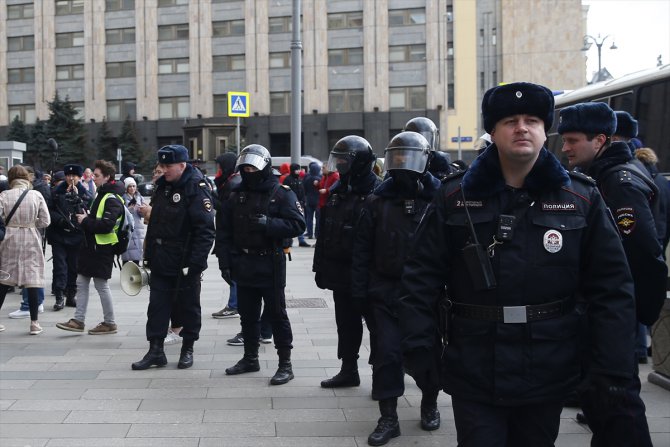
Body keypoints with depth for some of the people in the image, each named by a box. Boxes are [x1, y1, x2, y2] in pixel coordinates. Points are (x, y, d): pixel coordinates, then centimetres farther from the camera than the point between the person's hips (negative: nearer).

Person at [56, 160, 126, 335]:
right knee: (81, 283, 9)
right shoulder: (101, 195, 15)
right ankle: (78, 320, 14)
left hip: (102, 248, -10)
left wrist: (85, 221, -15)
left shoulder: (112, 199, -16)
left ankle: (109, 323, 10)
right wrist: (85, 218, 6)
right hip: (90, 246, 10)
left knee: (101, 285, -1)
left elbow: (107, 225, -27)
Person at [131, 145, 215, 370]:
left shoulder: (197, 189, -14)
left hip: (185, 264, -7)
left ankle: (187, 349, 20)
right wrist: (148, 254, 16)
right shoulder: (162, 185, 11)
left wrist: (195, 263, -23)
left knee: (189, 307, 7)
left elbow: (205, 231, -19)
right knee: (157, 305, 7)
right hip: (161, 262, 7)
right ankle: (156, 350, 13)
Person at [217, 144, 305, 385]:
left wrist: (268, 223, -24)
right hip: (243, 265, 5)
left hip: (270, 265, -5)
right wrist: (225, 262, 3)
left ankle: (285, 364, 7)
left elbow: (297, 225, -15)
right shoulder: (237, 196, 9)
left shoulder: (282, 193, -6)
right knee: (248, 315, 15)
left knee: (277, 315, 0)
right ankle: (250, 358, 29)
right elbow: (224, 232, 10)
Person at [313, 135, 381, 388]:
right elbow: (324, 233, 15)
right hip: (341, 273, 8)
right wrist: (320, 267, 14)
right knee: (346, 324, 15)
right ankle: (349, 370, 27)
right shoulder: (336, 192, 11)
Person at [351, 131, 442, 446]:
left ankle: (430, 406, 32)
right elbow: (362, 249, 3)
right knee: (387, 352, 1)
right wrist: (359, 289, -1)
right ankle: (388, 418, 9)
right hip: (386, 291, 1)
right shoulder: (378, 201, 3)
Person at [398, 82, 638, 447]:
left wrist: (611, 369, -4)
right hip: (473, 378, -1)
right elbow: (422, 279, 0)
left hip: (549, 377, 1)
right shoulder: (455, 197, 0)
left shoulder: (581, 199, 0)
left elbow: (611, 288, -1)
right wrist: (420, 350, -6)